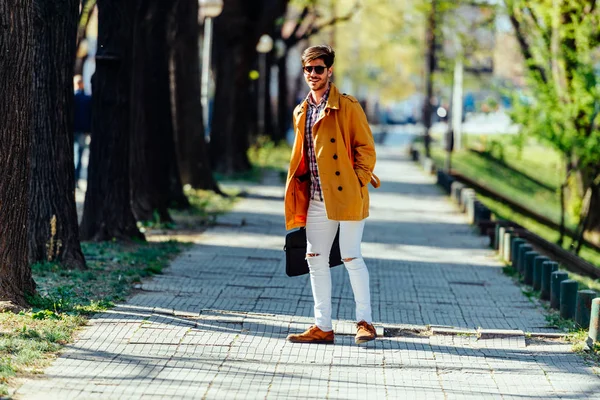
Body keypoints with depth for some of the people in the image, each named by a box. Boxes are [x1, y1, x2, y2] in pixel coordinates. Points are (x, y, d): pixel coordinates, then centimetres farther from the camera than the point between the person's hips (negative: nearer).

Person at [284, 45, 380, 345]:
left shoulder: (347, 106, -5)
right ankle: (322, 326, 12)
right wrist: (299, 193, 13)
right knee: (316, 260, 5)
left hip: (346, 195, -6)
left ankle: (365, 322, 7)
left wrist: (358, 184, -13)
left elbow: (366, 148, -5)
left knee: (351, 258, -5)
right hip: (316, 199, 7)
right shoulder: (300, 112, 14)